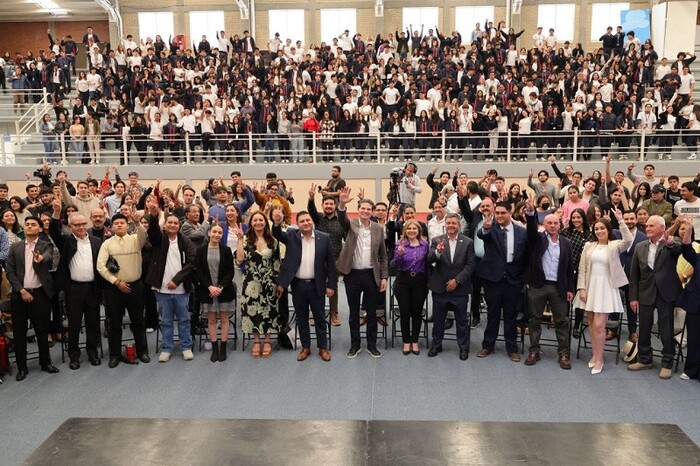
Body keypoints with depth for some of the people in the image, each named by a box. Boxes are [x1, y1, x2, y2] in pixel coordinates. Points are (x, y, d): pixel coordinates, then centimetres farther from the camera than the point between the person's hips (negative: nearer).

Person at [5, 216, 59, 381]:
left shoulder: (46, 246, 1)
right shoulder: (15, 247, 8)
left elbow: (48, 258, -22)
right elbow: (10, 271, 3)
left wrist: (41, 259, -46)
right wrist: (21, 290, -9)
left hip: (40, 294, -2)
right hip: (20, 294, 2)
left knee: (42, 330, 7)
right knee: (19, 332, 7)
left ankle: (45, 362, 22)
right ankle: (22, 367, 18)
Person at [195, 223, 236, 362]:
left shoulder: (226, 250, 1)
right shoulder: (201, 251, 1)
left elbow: (230, 272, -1)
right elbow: (198, 271, -2)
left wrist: (221, 287, -13)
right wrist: (210, 287, -13)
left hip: (224, 290, 0)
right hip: (207, 290, 0)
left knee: (224, 318, 4)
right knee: (211, 319, 6)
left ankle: (223, 348, 13)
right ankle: (214, 348, 15)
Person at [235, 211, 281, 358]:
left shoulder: (273, 241, 1)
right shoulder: (246, 240, -2)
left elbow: (277, 263, 4)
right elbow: (240, 260, -15)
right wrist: (240, 239, -17)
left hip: (269, 282, 0)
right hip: (251, 282, 0)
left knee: (268, 309, 6)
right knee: (253, 310, 4)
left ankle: (267, 341, 21)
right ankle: (256, 341, 19)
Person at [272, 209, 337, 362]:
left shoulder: (324, 238, -4)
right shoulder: (292, 236, -1)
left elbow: (331, 263, -2)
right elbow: (277, 234, -20)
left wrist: (331, 285, -4)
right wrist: (277, 223, -42)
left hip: (316, 285, -1)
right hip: (298, 285, 1)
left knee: (319, 318, 10)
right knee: (301, 318, 12)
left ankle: (323, 347, 23)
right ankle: (305, 347, 26)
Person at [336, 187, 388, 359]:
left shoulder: (378, 228, 3)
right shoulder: (351, 225, 0)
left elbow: (383, 255, 5)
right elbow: (341, 218, -25)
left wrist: (384, 276, 0)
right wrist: (342, 204, -45)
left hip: (371, 275, 1)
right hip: (352, 274, -1)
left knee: (371, 312, 9)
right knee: (354, 312, 10)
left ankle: (371, 345, 23)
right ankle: (355, 345, 22)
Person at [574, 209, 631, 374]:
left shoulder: (615, 245, -2)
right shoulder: (589, 245, 6)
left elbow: (629, 240, -24)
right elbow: (582, 268, 4)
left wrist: (620, 220, -24)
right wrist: (581, 288, -3)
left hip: (606, 288, -4)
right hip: (590, 287, 4)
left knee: (599, 325, -7)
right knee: (591, 323, 11)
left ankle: (599, 360, 7)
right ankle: (594, 354, 25)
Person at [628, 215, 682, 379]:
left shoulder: (672, 245, -5)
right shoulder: (640, 247, 4)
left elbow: (679, 250, -31)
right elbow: (634, 274, 5)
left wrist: (670, 244, -54)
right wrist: (633, 297, 2)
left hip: (665, 294, -3)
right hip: (645, 294, 4)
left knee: (666, 330, 5)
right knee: (644, 329, 13)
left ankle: (667, 363, 18)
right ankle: (644, 360, 27)